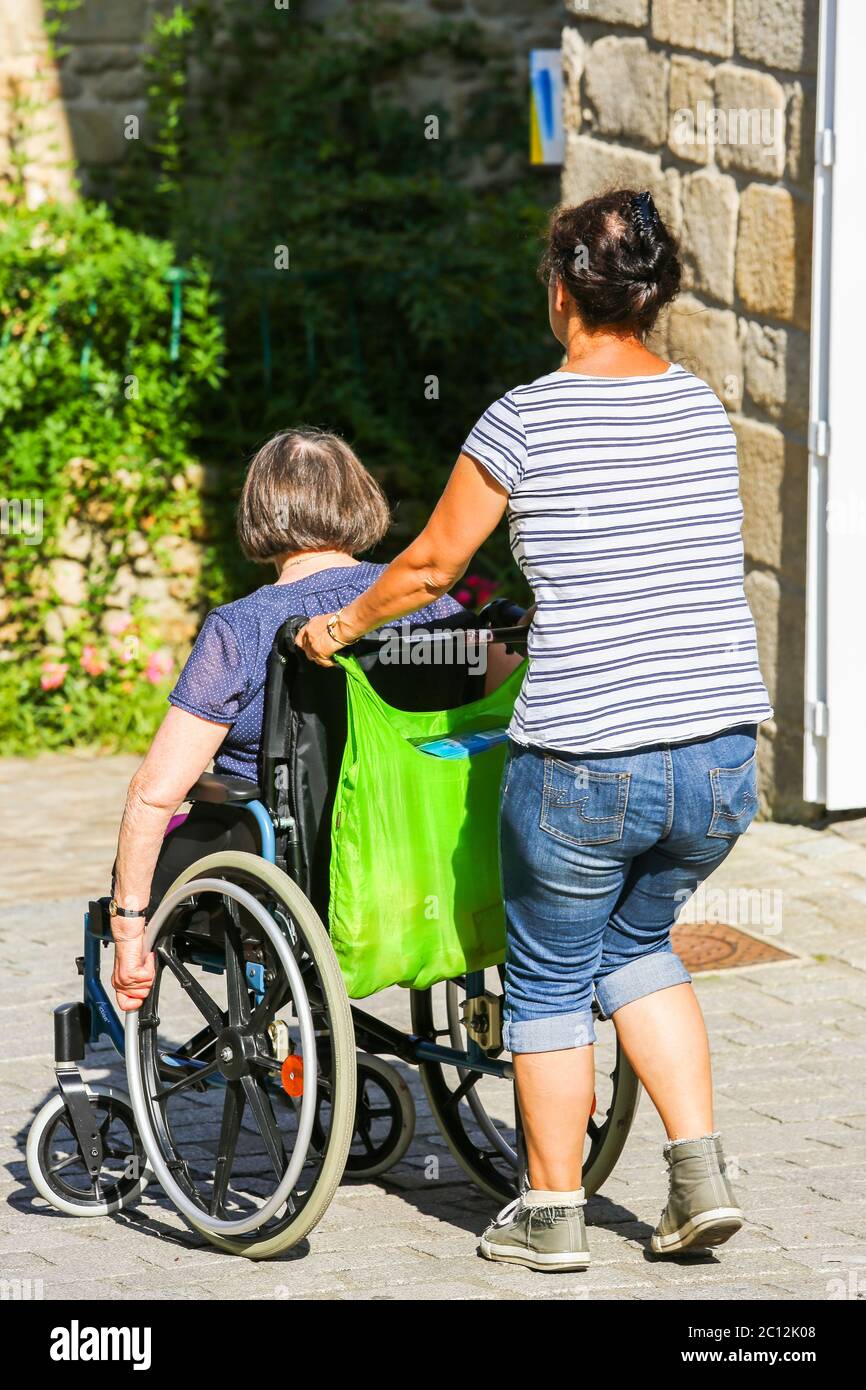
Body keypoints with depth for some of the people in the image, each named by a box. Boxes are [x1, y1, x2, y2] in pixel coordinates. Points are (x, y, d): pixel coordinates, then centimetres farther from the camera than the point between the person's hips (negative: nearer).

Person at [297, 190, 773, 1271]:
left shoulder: (528, 420, -8)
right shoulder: (703, 409, 7)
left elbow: (430, 565, 3)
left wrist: (344, 624, 22)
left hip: (583, 766, -5)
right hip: (722, 759, 5)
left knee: (552, 976, 16)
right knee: (638, 944, 27)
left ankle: (551, 1214, 26)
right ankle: (701, 1174, 18)